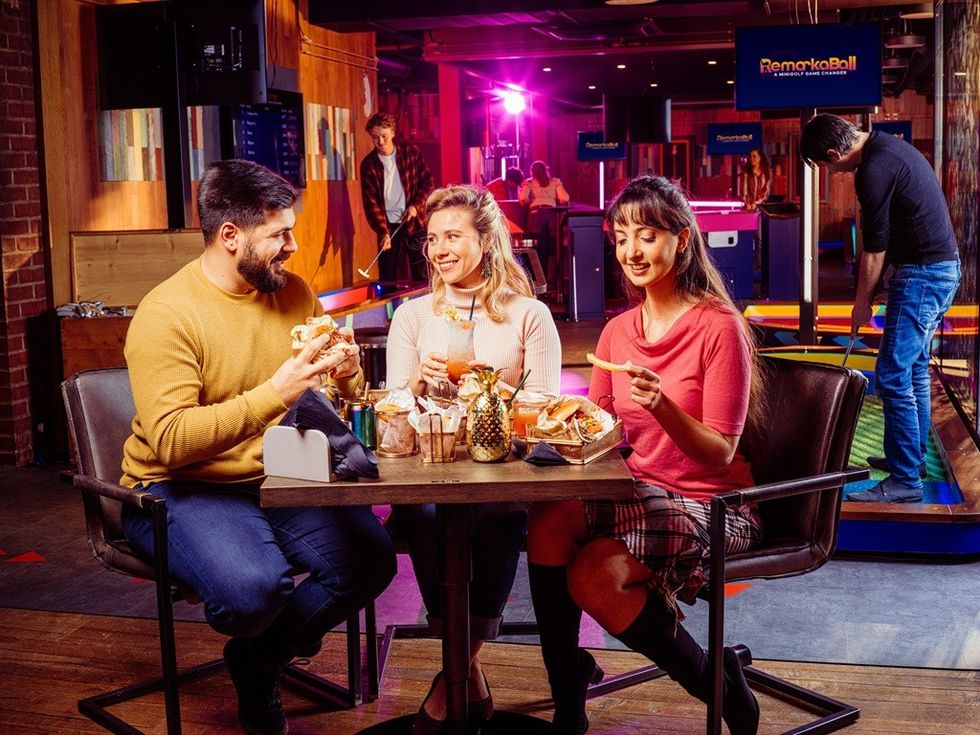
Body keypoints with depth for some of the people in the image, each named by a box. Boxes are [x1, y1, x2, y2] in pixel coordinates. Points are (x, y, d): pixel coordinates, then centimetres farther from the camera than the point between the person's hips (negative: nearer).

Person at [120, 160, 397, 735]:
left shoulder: (294, 292, 5)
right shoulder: (167, 314, -15)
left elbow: (343, 401, 16)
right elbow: (171, 440, -25)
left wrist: (346, 375, -10)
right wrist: (273, 394, -32)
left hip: (279, 478, 6)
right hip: (182, 488, -6)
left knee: (372, 559, -15)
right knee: (255, 584, -33)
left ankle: (260, 663, 11)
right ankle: (258, 657, 9)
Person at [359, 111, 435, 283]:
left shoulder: (410, 152, -4)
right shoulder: (368, 164, -5)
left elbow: (427, 181, 3)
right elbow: (371, 202, -7)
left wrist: (416, 205, -12)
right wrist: (383, 231, -18)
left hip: (415, 222, 0)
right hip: (388, 225, 0)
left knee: (421, 275, 4)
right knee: (387, 277, 3)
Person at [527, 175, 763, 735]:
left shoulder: (719, 327, -11)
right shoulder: (618, 331, 7)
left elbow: (720, 454, -15)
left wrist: (662, 405, -31)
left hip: (711, 504, -6)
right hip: (640, 491, 6)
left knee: (596, 573, -28)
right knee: (548, 523, -22)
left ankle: (720, 684, -3)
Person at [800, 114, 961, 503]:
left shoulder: (874, 171, -19)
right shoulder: (890, 146, 12)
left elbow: (875, 249, -14)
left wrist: (861, 303, -2)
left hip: (921, 275, -10)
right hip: (944, 267, 10)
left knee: (892, 376, -8)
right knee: (914, 370, 20)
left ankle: (905, 479, -5)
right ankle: (912, 456, 31)